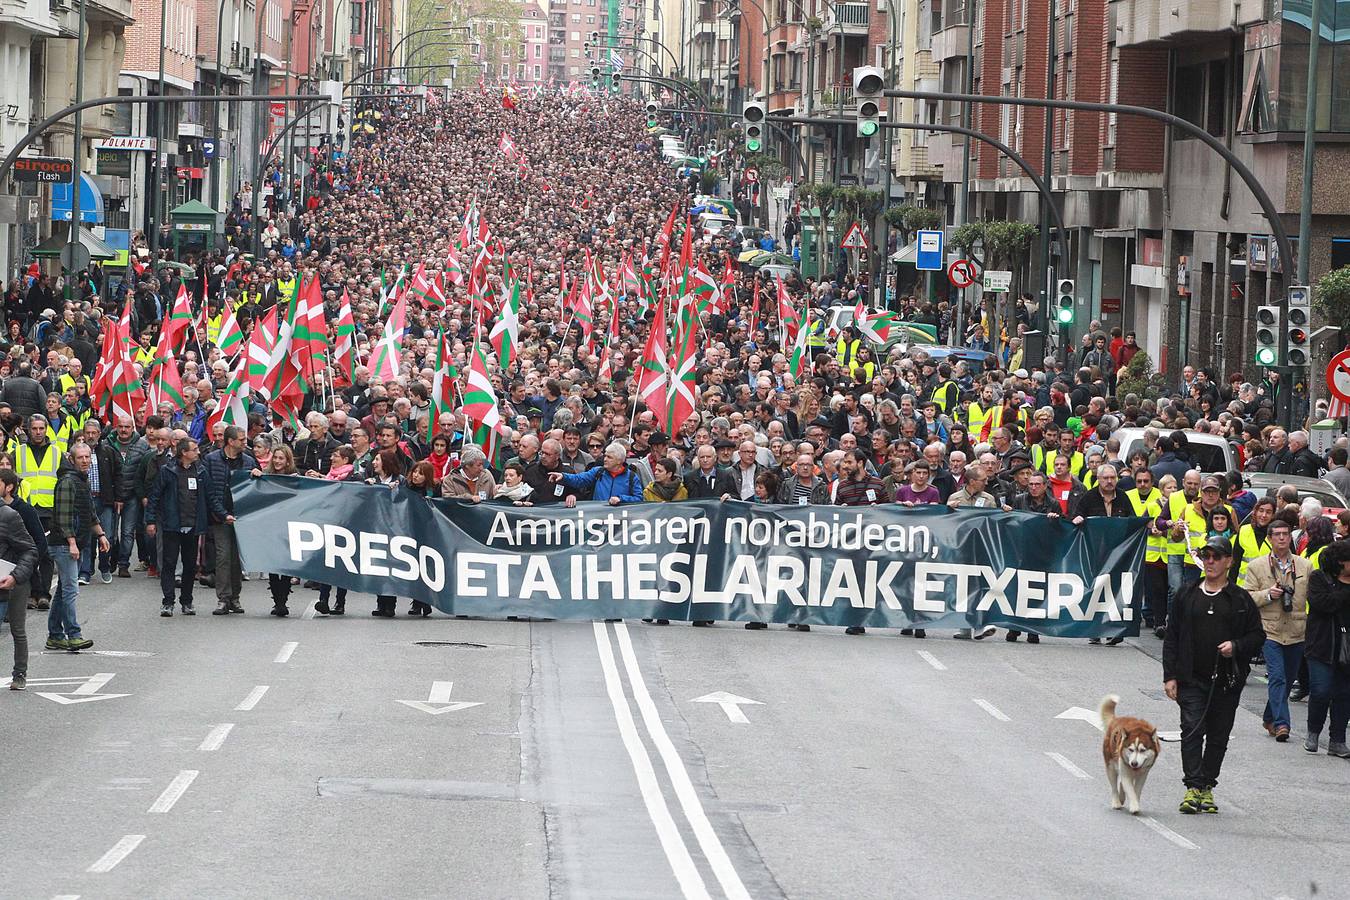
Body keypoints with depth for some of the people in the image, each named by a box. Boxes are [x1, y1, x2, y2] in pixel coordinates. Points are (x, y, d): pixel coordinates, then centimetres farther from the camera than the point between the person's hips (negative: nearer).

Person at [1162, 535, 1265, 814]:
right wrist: (1170, 675, 2)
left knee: (1218, 736, 6)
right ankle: (1193, 787, -15)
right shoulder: (1187, 595, 7)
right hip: (1192, 679, 0)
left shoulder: (1241, 599, 4)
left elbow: (1258, 635, 8)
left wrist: (1236, 646, -13)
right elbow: (1172, 637, 9)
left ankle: (1207, 786, 17)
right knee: (1192, 731, -12)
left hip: (1227, 681, 0)